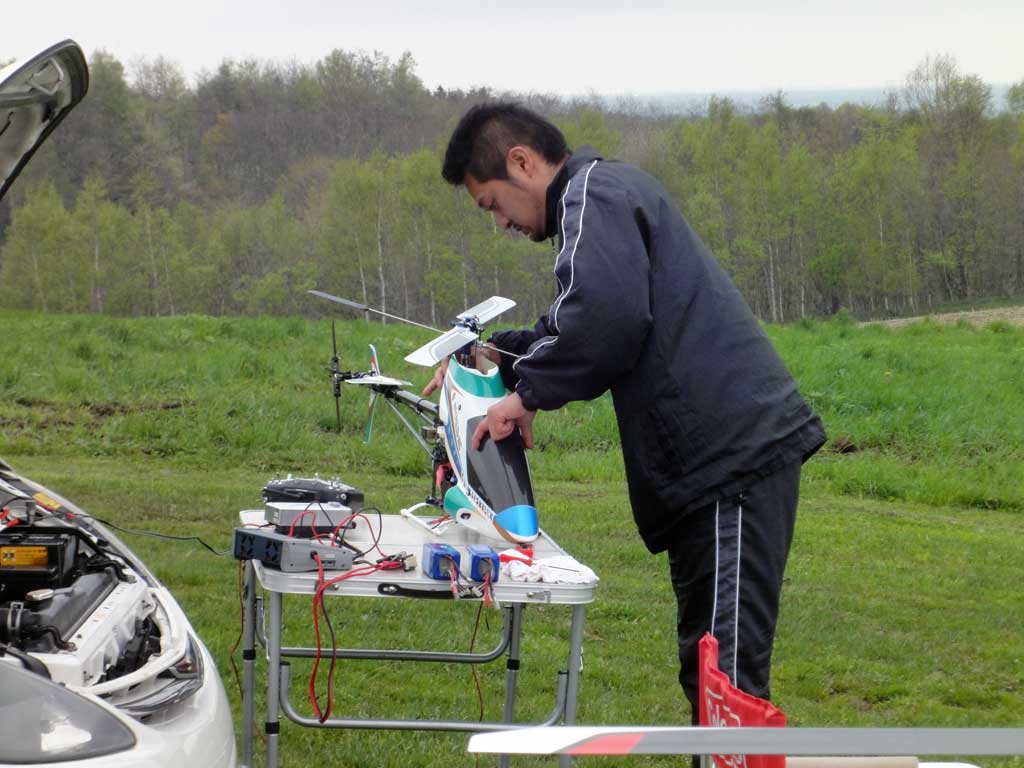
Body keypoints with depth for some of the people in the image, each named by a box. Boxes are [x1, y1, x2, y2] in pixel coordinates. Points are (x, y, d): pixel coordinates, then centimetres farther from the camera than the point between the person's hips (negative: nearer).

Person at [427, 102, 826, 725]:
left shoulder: (596, 192, -7)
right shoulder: (613, 193, 26)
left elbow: (605, 313, -24)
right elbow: (577, 329, 34)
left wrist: (530, 392, -12)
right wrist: (498, 358, 21)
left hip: (736, 456, -11)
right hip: (723, 459, 11)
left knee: (726, 673, -14)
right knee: (705, 670, 14)